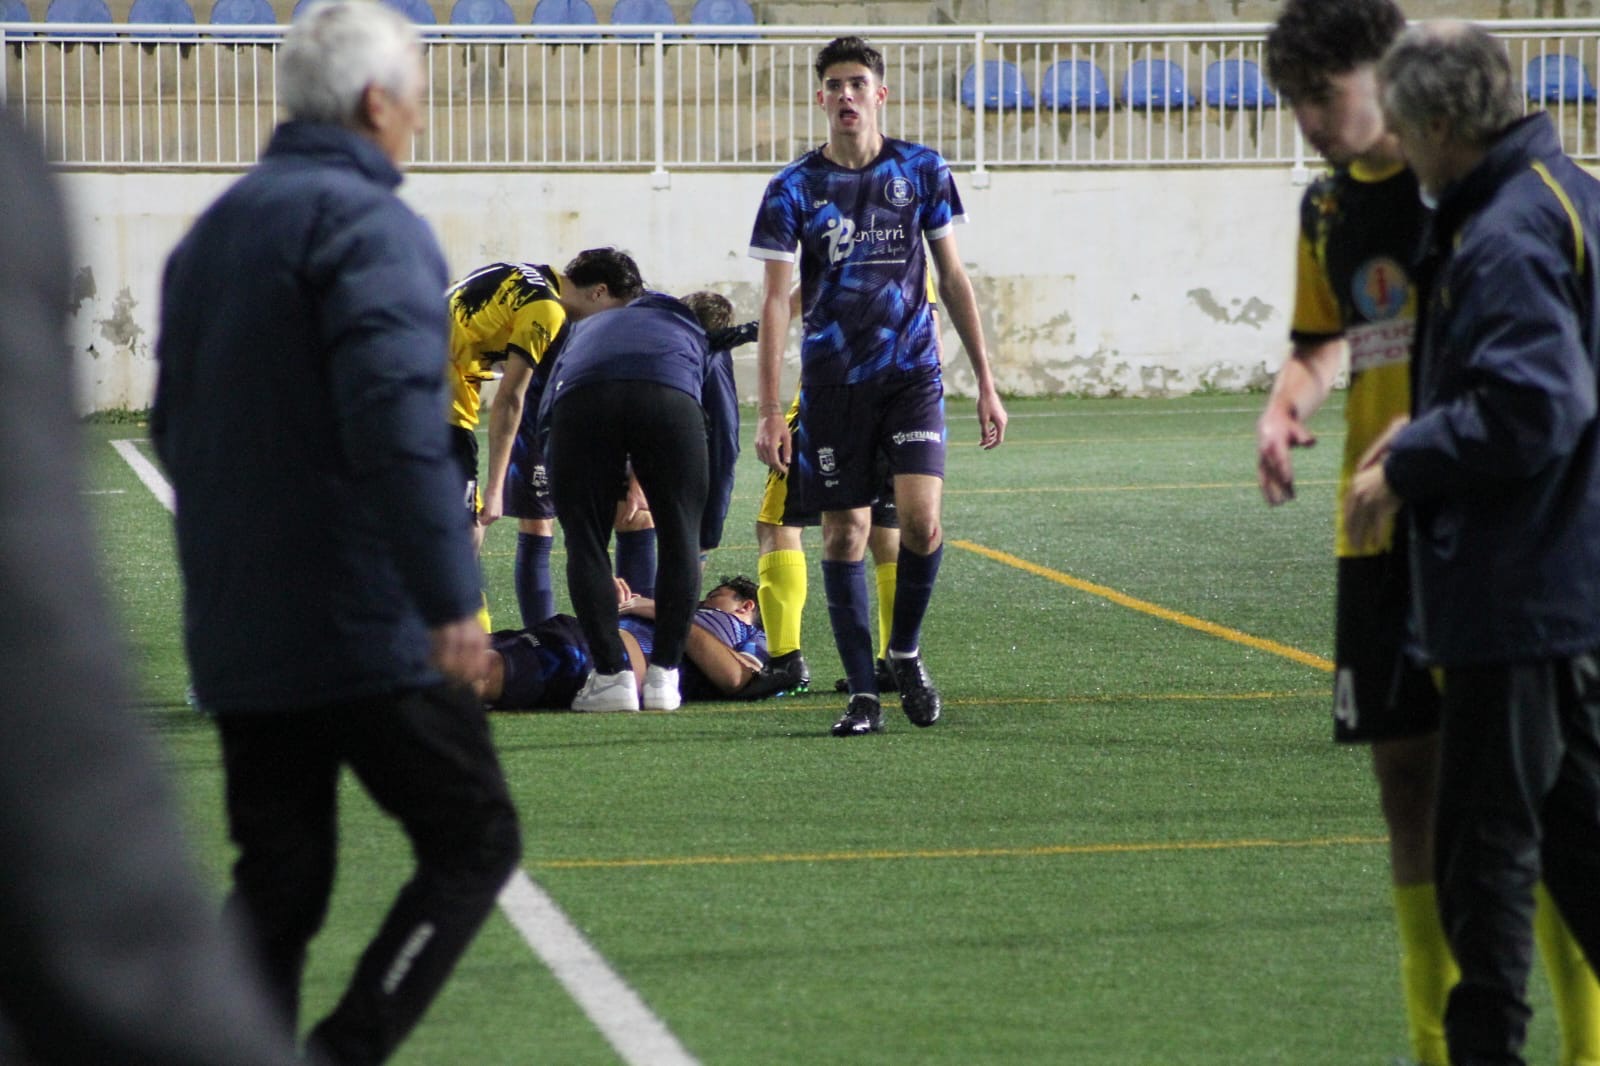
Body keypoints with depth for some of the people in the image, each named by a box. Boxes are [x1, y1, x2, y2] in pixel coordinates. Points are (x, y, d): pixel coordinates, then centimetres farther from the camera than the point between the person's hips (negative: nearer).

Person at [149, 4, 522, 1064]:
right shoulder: (370, 227, -13)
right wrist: (451, 601, -23)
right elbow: (399, 426, -23)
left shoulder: (211, 232, 16)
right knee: (473, 843, 2)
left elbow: (176, 423, 24)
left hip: (235, 640, 8)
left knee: (278, 880, 12)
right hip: (368, 629, -8)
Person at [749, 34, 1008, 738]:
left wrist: (985, 383, 8)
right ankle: (863, 693, 7)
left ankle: (905, 652, 9)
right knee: (844, 535, 0)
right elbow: (775, 301, -2)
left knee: (920, 518, -15)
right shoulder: (794, 188, -2)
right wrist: (770, 411, -8)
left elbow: (953, 277, 10)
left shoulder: (921, 171, 3)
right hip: (831, 383, 0)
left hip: (912, 372, 0)